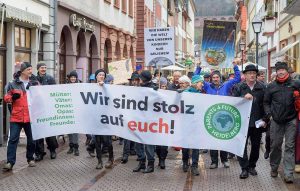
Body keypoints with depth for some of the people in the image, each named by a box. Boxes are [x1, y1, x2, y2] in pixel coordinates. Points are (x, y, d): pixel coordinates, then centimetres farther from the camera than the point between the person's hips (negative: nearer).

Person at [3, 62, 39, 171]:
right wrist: (12, 97, -16)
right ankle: (10, 162, -3)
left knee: (31, 138, 9)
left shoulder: (34, 83, 9)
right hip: (16, 117, -2)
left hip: (31, 116, 2)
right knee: (13, 139, -5)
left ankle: (30, 159, 24)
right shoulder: (13, 84, 3)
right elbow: (6, 98, 4)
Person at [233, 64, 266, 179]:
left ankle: (252, 166, 27)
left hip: (257, 122, 2)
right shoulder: (238, 87, 1)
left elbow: (266, 104, 5)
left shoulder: (262, 87, 4)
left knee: (256, 145, 11)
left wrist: (264, 119, 0)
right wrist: (244, 97, -22)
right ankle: (244, 168, 4)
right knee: (242, 145, -3)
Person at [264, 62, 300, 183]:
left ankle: (288, 173, 1)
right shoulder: (271, 86, 7)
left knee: (290, 147, -1)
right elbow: (266, 102, 14)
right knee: (275, 145, 9)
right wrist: (269, 114, 2)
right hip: (276, 121, 1)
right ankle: (274, 168, 27)